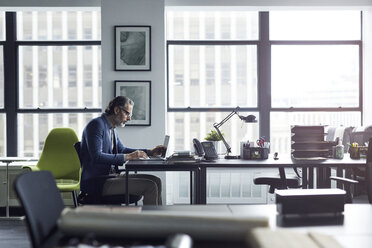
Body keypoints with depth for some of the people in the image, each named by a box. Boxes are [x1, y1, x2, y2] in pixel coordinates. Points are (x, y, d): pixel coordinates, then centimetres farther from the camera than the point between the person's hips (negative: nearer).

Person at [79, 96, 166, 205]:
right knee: (150, 186, -19)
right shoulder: (97, 124, -14)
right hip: (96, 183, -9)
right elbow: (97, 157, -25)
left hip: (109, 176, 9)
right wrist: (128, 157, -25)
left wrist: (150, 152, 15)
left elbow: (122, 150, 27)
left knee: (155, 181, 3)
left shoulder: (111, 128, 14)